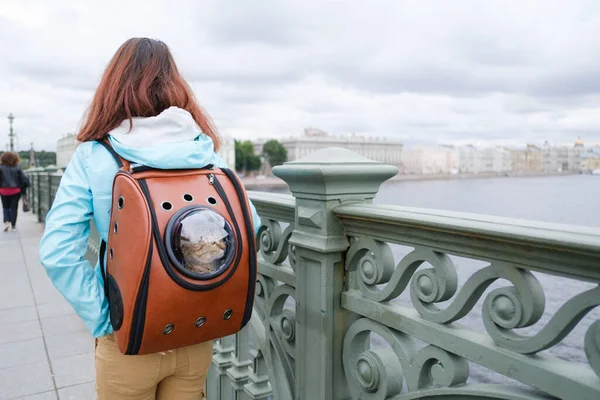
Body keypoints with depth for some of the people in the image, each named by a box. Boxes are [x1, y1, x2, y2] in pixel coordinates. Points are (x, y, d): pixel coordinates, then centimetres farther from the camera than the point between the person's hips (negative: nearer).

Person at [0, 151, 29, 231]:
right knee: (14, 208, 7)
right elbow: (24, 179, -5)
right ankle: (13, 225, 10)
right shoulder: (17, 168, -5)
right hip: (16, 191, 0)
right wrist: (23, 189, 7)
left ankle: (6, 221, -1)